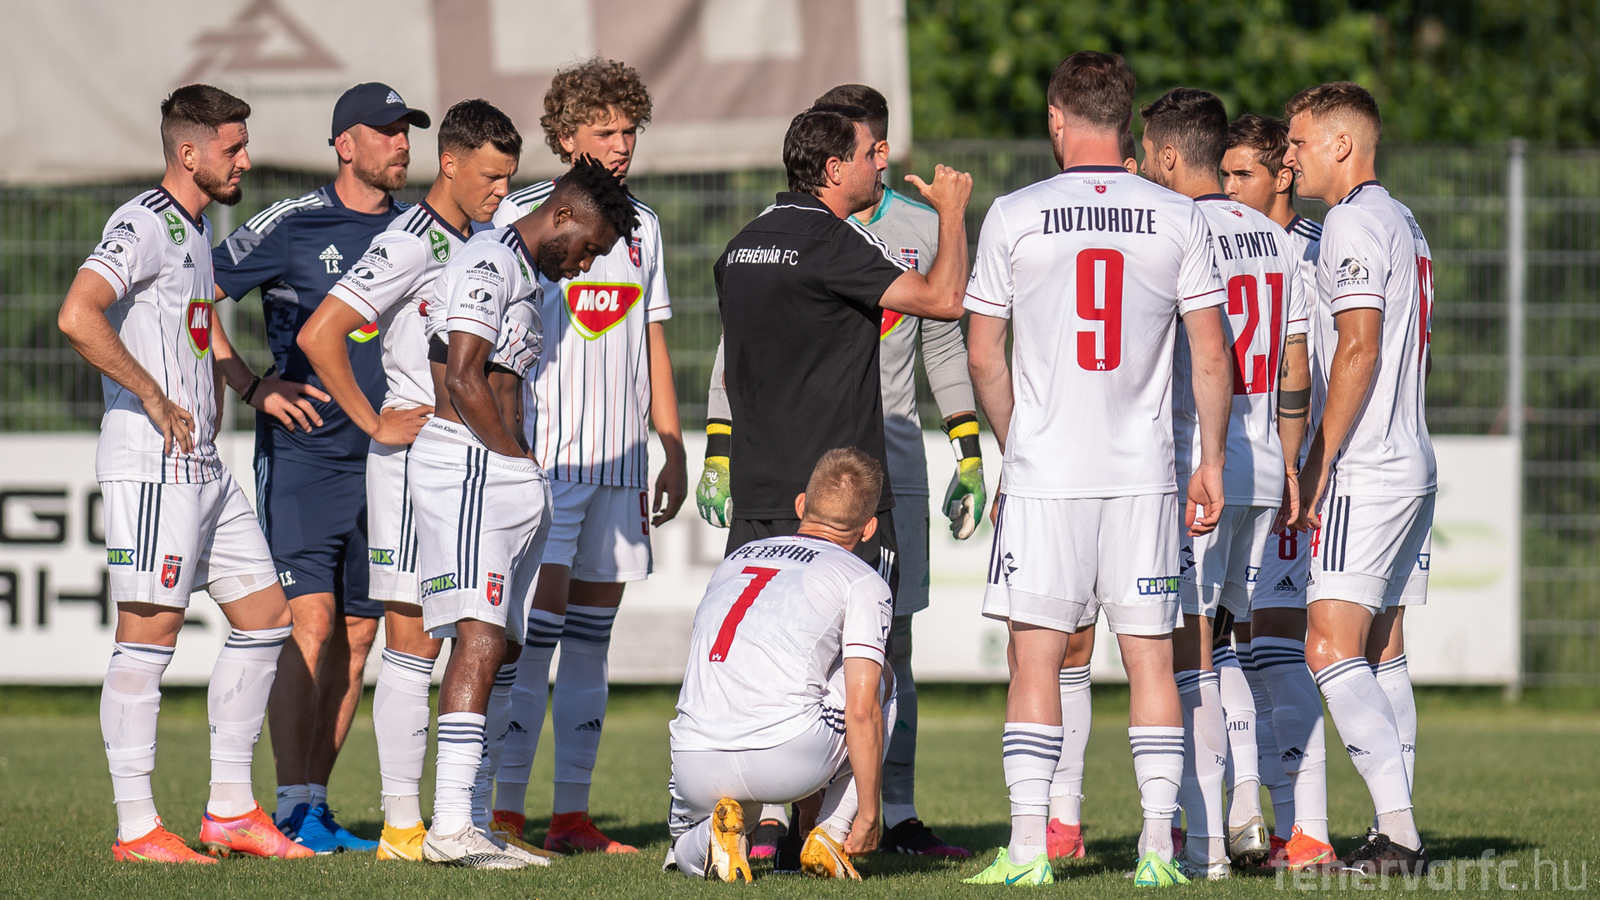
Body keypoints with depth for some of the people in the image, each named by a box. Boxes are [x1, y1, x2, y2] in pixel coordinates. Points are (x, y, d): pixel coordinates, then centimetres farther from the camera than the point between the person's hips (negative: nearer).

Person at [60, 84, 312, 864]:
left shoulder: (195, 228, 18)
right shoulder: (142, 225, -12)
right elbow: (78, 316, -27)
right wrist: (154, 398, -21)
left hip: (203, 467, 10)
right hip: (151, 467, -10)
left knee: (265, 617, 10)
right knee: (148, 635, -8)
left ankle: (230, 810, 15)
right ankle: (136, 828, -5)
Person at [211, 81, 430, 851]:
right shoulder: (290, 227, -6)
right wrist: (255, 389, -9)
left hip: (383, 462, 5)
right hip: (302, 459, -5)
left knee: (356, 637, 5)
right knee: (311, 626, -13)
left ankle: (317, 808, 12)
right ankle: (290, 811, -9)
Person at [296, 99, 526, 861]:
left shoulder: (473, 247, 15)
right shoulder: (408, 245, -12)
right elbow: (318, 335, -20)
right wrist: (378, 425, -16)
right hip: (414, 463, -8)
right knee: (411, 641, -7)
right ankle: (402, 822, -5)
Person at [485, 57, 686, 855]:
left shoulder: (642, 226, 15)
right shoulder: (520, 216, -3)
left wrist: (673, 452, 15)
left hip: (620, 460, 6)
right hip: (543, 453, -6)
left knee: (591, 635, 5)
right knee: (535, 626, -11)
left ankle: (570, 814, 7)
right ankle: (504, 810, -10)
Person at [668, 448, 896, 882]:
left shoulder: (732, 562, 26)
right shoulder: (864, 583, 8)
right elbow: (860, 709, -2)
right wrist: (867, 815, 6)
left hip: (696, 769, 4)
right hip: (787, 757, -4)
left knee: (688, 857, 35)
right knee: (880, 688, 25)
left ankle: (718, 825, -2)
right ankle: (830, 837, 13)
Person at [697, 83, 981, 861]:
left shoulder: (922, 230, 10)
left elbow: (945, 347, 17)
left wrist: (969, 454, 12)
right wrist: (718, 450, -1)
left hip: (892, 467, 2)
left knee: (891, 643, 3)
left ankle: (897, 816, 6)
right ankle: (772, 815, -5)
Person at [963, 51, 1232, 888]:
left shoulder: (1014, 216, -2)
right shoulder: (1178, 217, 2)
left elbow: (982, 354, 3)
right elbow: (1210, 355, 2)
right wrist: (1212, 461, 11)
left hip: (1043, 473, -1)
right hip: (1145, 473, 1)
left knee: (1036, 655, 1)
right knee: (1150, 657, 6)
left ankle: (1028, 848, -3)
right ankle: (1158, 845, 4)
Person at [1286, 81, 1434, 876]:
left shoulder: (1353, 222, -11)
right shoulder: (1405, 224, 18)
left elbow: (1359, 349, -19)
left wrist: (1319, 466, -17)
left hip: (1365, 474, -10)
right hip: (1413, 466, 10)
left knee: (1332, 650, -13)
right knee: (1379, 652, 10)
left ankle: (1398, 834, -19)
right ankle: (1394, 831, 8)